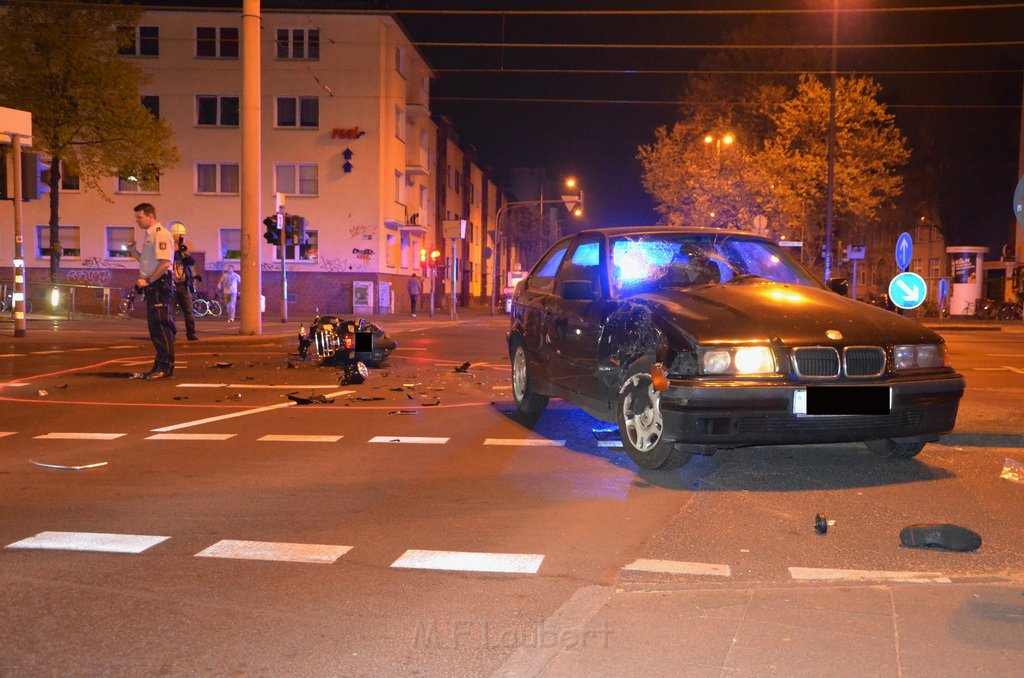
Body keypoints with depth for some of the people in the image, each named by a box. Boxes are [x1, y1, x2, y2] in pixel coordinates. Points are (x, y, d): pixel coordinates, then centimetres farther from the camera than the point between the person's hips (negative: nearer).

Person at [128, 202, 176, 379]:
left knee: (161, 326, -9)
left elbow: (165, 263, -22)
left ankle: (166, 367, -8)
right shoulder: (149, 235, 18)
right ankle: (159, 365, 20)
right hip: (151, 286, 10)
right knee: (154, 326, 13)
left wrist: (148, 281, -20)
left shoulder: (160, 234, -13)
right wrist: (133, 251, 8)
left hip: (160, 285, -10)